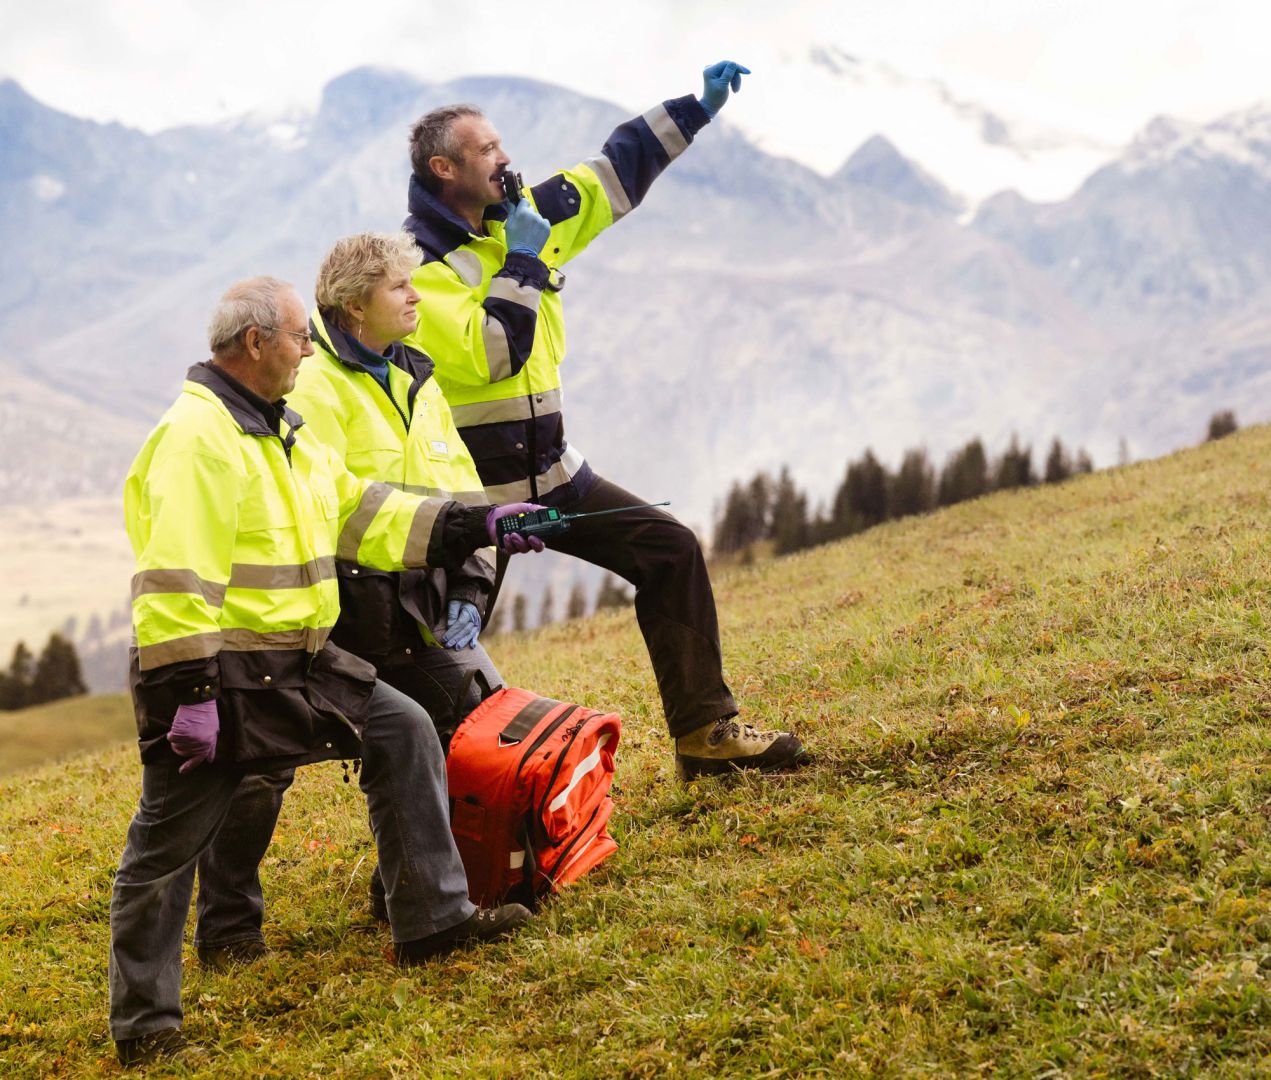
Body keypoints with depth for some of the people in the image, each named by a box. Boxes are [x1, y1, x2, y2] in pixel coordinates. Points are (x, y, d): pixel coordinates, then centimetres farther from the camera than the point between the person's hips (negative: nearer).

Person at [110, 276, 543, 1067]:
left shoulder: (280, 432, 13)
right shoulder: (197, 438, -19)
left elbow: (363, 513, 18)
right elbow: (176, 581, -25)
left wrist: (475, 527, 13)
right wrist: (188, 692, -28)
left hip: (294, 663, 10)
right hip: (215, 673, -10)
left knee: (404, 731, 10)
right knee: (168, 850, -1)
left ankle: (433, 920, 17)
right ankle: (144, 1025, 10)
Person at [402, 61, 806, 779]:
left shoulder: (524, 217, 5)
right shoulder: (419, 264, -17)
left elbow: (615, 174, 15)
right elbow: (488, 354, -29)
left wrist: (697, 108, 11)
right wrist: (522, 260, -20)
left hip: (552, 473, 7)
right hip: (473, 491, -7)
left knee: (672, 550, 2)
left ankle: (705, 731, 6)